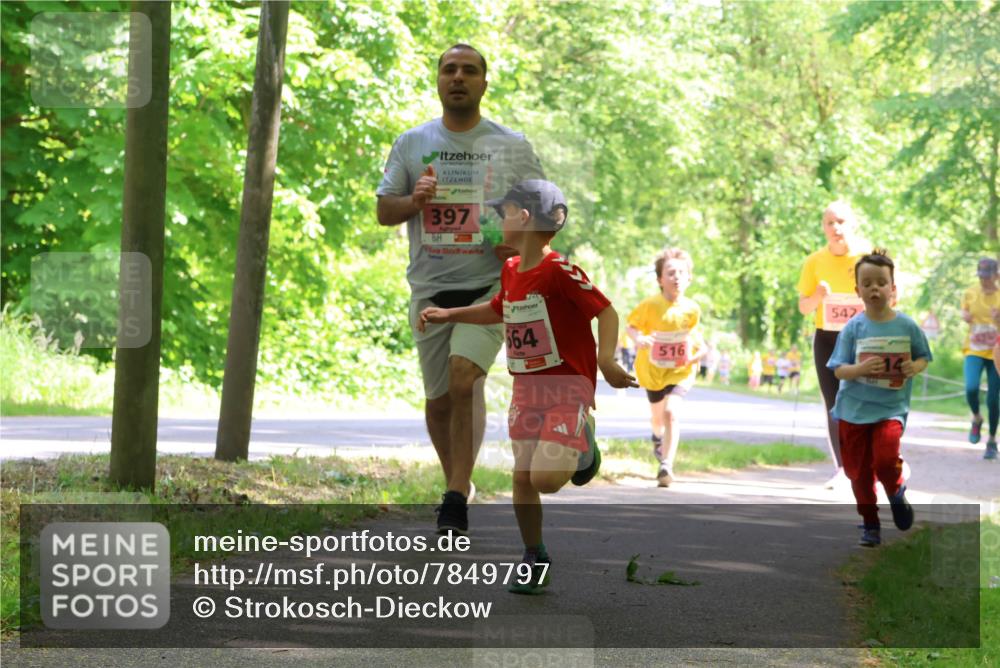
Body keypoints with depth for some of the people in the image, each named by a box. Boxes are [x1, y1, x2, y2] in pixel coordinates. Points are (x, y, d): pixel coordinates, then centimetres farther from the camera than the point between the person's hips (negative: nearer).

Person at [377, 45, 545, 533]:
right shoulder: (411, 143, 9)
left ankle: (455, 500, -22)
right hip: (430, 288, 3)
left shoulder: (512, 146, 6)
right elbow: (384, 212, 9)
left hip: (490, 286, -3)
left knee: (464, 377, -23)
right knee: (439, 398, 7)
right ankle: (457, 485, 29)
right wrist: (414, 201, -13)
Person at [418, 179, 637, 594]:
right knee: (522, 479, 3)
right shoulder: (511, 271, 8)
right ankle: (534, 560, 17)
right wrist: (447, 315, 23)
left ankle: (582, 446, 15)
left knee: (545, 479, -17)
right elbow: (498, 311, 27)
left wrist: (606, 359, -33)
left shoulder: (559, 271, -18)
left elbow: (606, 312, -19)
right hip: (527, 388, 7)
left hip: (568, 388, -7)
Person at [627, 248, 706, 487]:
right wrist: (638, 338, -28)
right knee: (657, 415, 20)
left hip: (681, 371, -1)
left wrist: (700, 348, -12)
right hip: (652, 369, 1)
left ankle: (666, 465, -20)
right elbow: (631, 325, -7)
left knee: (671, 412, -22)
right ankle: (658, 437, 58)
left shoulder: (692, 309, -12)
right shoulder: (650, 305, -19)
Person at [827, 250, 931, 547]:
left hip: (890, 407, -1)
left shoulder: (907, 326, -4)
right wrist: (862, 369, -25)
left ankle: (896, 491, 10)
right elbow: (839, 370, -6)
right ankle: (870, 523, 27)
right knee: (858, 471, 7)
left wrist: (915, 367, -13)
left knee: (885, 458, -23)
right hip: (853, 409, 1)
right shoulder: (853, 328, -6)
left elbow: (924, 357, 10)